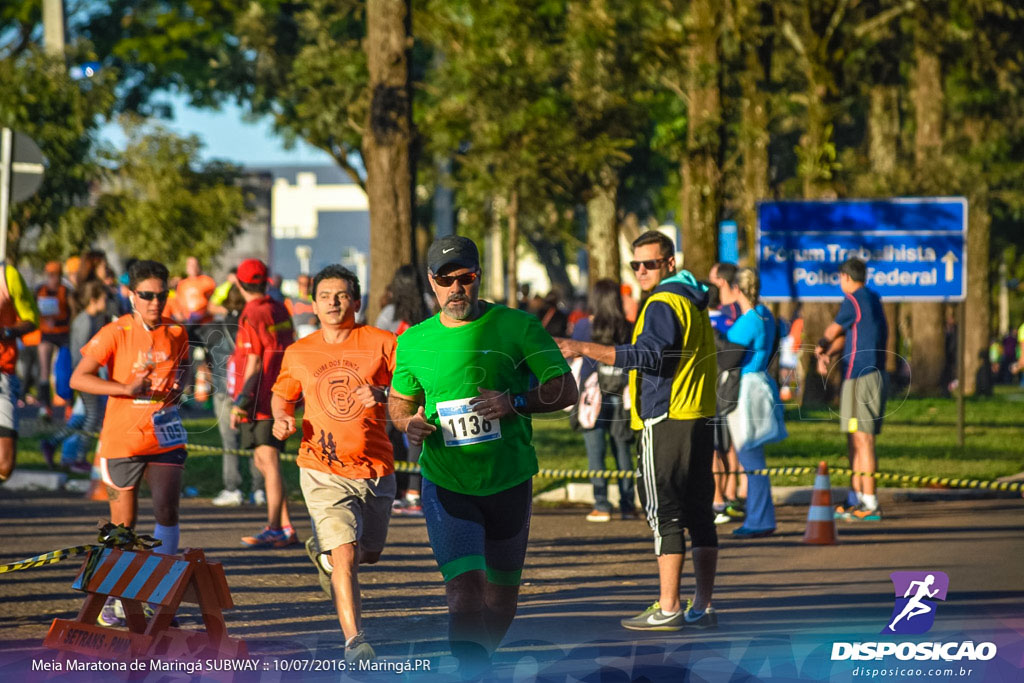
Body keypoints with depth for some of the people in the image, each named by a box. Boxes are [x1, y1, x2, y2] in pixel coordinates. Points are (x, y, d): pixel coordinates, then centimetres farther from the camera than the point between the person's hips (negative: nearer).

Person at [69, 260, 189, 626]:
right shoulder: (115, 333, -9)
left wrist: (175, 393, 2)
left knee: (167, 509, -10)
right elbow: (79, 378, -14)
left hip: (165, 438, 3)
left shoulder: (177, 333, 4)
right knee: (124, 521, 4)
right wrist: (127, 388, -24)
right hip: (122, 440, -3)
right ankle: (110, 597, 22)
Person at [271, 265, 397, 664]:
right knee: (345, 556, -18)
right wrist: (282, 418, -1)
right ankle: (354, 641, -18)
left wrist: (384, 394, -23)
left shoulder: (383, 344, -2)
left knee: (368, 554, 19)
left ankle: (323, 549, 54)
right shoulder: (298, 354, 5)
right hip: (324, 471, -2)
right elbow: (283, 395, 21)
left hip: (375, 470, 2)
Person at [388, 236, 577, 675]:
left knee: (502, 590, 15)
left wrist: (515, 402, -19)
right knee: (465, 588, -19)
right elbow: (400, 399, 20)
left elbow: (566, 390, -2)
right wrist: (408, 423, -4)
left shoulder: (518, 327, -3)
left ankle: (483, 661, 39)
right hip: (446, 485, -1)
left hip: (509, 483, 1)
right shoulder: (414, 342, 4)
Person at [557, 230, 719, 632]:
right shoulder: (694, 302, 18)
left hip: (667, 422, -10)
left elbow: (651, 355, -24)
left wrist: (585, 350, -26)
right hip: (700, 419, 10)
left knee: (664, 513, -7)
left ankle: (668, 609, -9)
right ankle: (703, 608, 11)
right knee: (698, 512, 9)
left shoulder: (663, 304, -12)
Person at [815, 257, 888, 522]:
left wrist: (820, 347, 24)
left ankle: (870, 505, -11)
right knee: (854, 440, 15)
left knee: (862, 440, -9)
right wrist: (827, 355, 1)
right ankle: (855, 498, 18)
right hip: (875, 374, 10)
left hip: (861, 377, -10)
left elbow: (833, 331, 3)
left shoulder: (853, 301, -10)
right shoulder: (873, 299, 18)